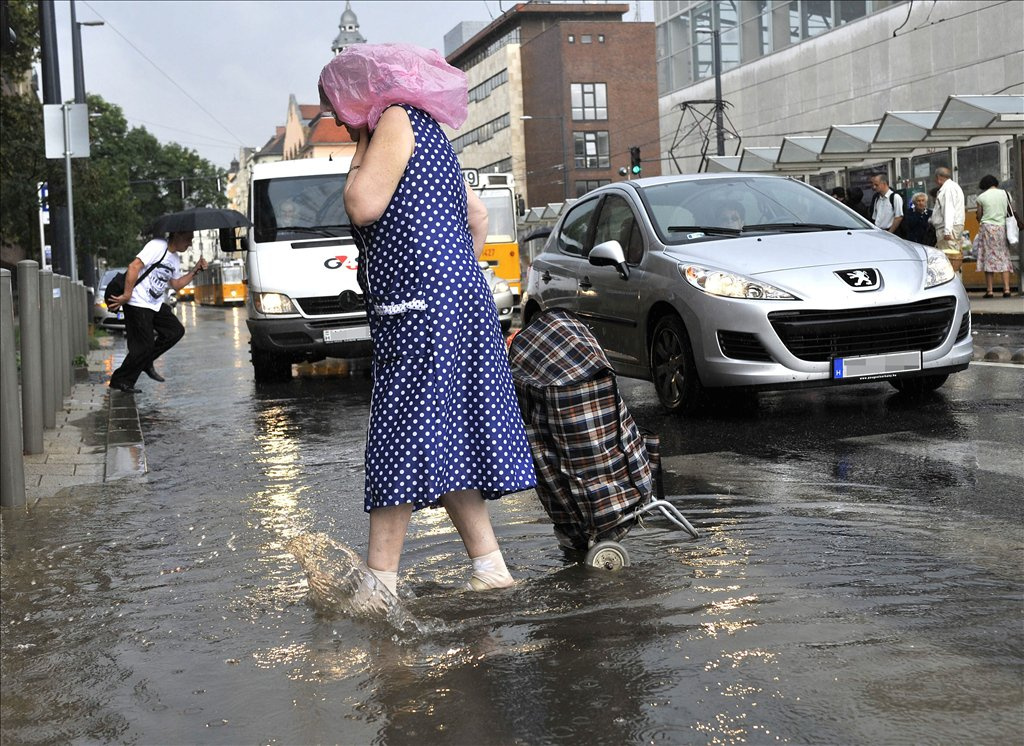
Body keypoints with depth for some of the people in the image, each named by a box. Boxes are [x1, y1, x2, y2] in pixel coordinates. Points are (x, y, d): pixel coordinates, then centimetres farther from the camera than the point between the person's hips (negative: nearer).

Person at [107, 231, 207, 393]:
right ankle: (120, 381, 6)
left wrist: (196, 270, 9)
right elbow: (134, 267, -24)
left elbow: (176, 284, 18)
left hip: (156, 304, 9)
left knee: (176, 330, 5)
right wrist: (127, 295, -25)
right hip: (138, 304, -9)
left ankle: (146, 362, 15)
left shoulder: (175, 258, 12)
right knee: (144, 345, -8)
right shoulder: (157, 246, -17)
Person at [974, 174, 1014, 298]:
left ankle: (989, 290, -4)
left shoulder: (981, 197, -1)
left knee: (988, 258, -1)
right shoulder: (1005, 193, 6)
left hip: (987, 227, -2)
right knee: (1004, 258, 4)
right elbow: (1010, 212, 10)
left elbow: (979, 217, 5)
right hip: (1002, 227, 3)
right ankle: (1006, 289, -4)